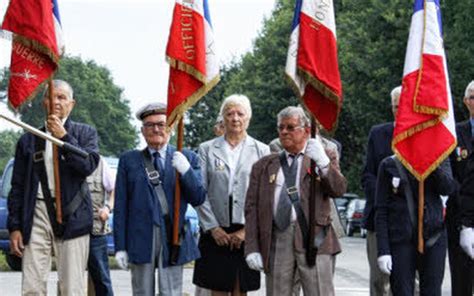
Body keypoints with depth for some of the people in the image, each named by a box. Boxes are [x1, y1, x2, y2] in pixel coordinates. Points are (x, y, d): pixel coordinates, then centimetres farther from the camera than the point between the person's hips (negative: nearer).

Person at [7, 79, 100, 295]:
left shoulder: (85, 133, 11)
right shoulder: (28, 139, 15)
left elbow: (89, 165, -6)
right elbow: (17, 188, 13)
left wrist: (64, 137, -10)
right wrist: (14, 226, 6)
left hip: (71, 216, -1)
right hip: (37, 215, 2)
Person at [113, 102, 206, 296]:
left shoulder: (187, 158, 8)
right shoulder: (129, 161, 8)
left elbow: (198, 199, 2)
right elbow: (120, 206, 6)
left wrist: (186, 170, -15)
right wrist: (120, 246, 0)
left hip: (173, 238, 0)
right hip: (140, 239, 1)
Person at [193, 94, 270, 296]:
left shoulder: (261, 151, 6)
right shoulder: (207, 149, 7)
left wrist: (248, 230, -7)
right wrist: (213, 228, -6)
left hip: (247, 233, 0)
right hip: (215, 232, 0)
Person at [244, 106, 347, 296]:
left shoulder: (325, 157, 12)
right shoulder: (264, 166, 16)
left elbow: (339, 189, -3)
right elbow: (252, 208, 11)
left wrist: (323, 162, -18)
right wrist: (252, 248, 2)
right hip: (276, 238, 2)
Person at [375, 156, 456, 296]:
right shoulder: (389, 165, 3)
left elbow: (447, 189, -10)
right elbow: (381, 210, 0)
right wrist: (383, 250, -7)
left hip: (433, 237, 2)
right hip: (401, 240, -2)